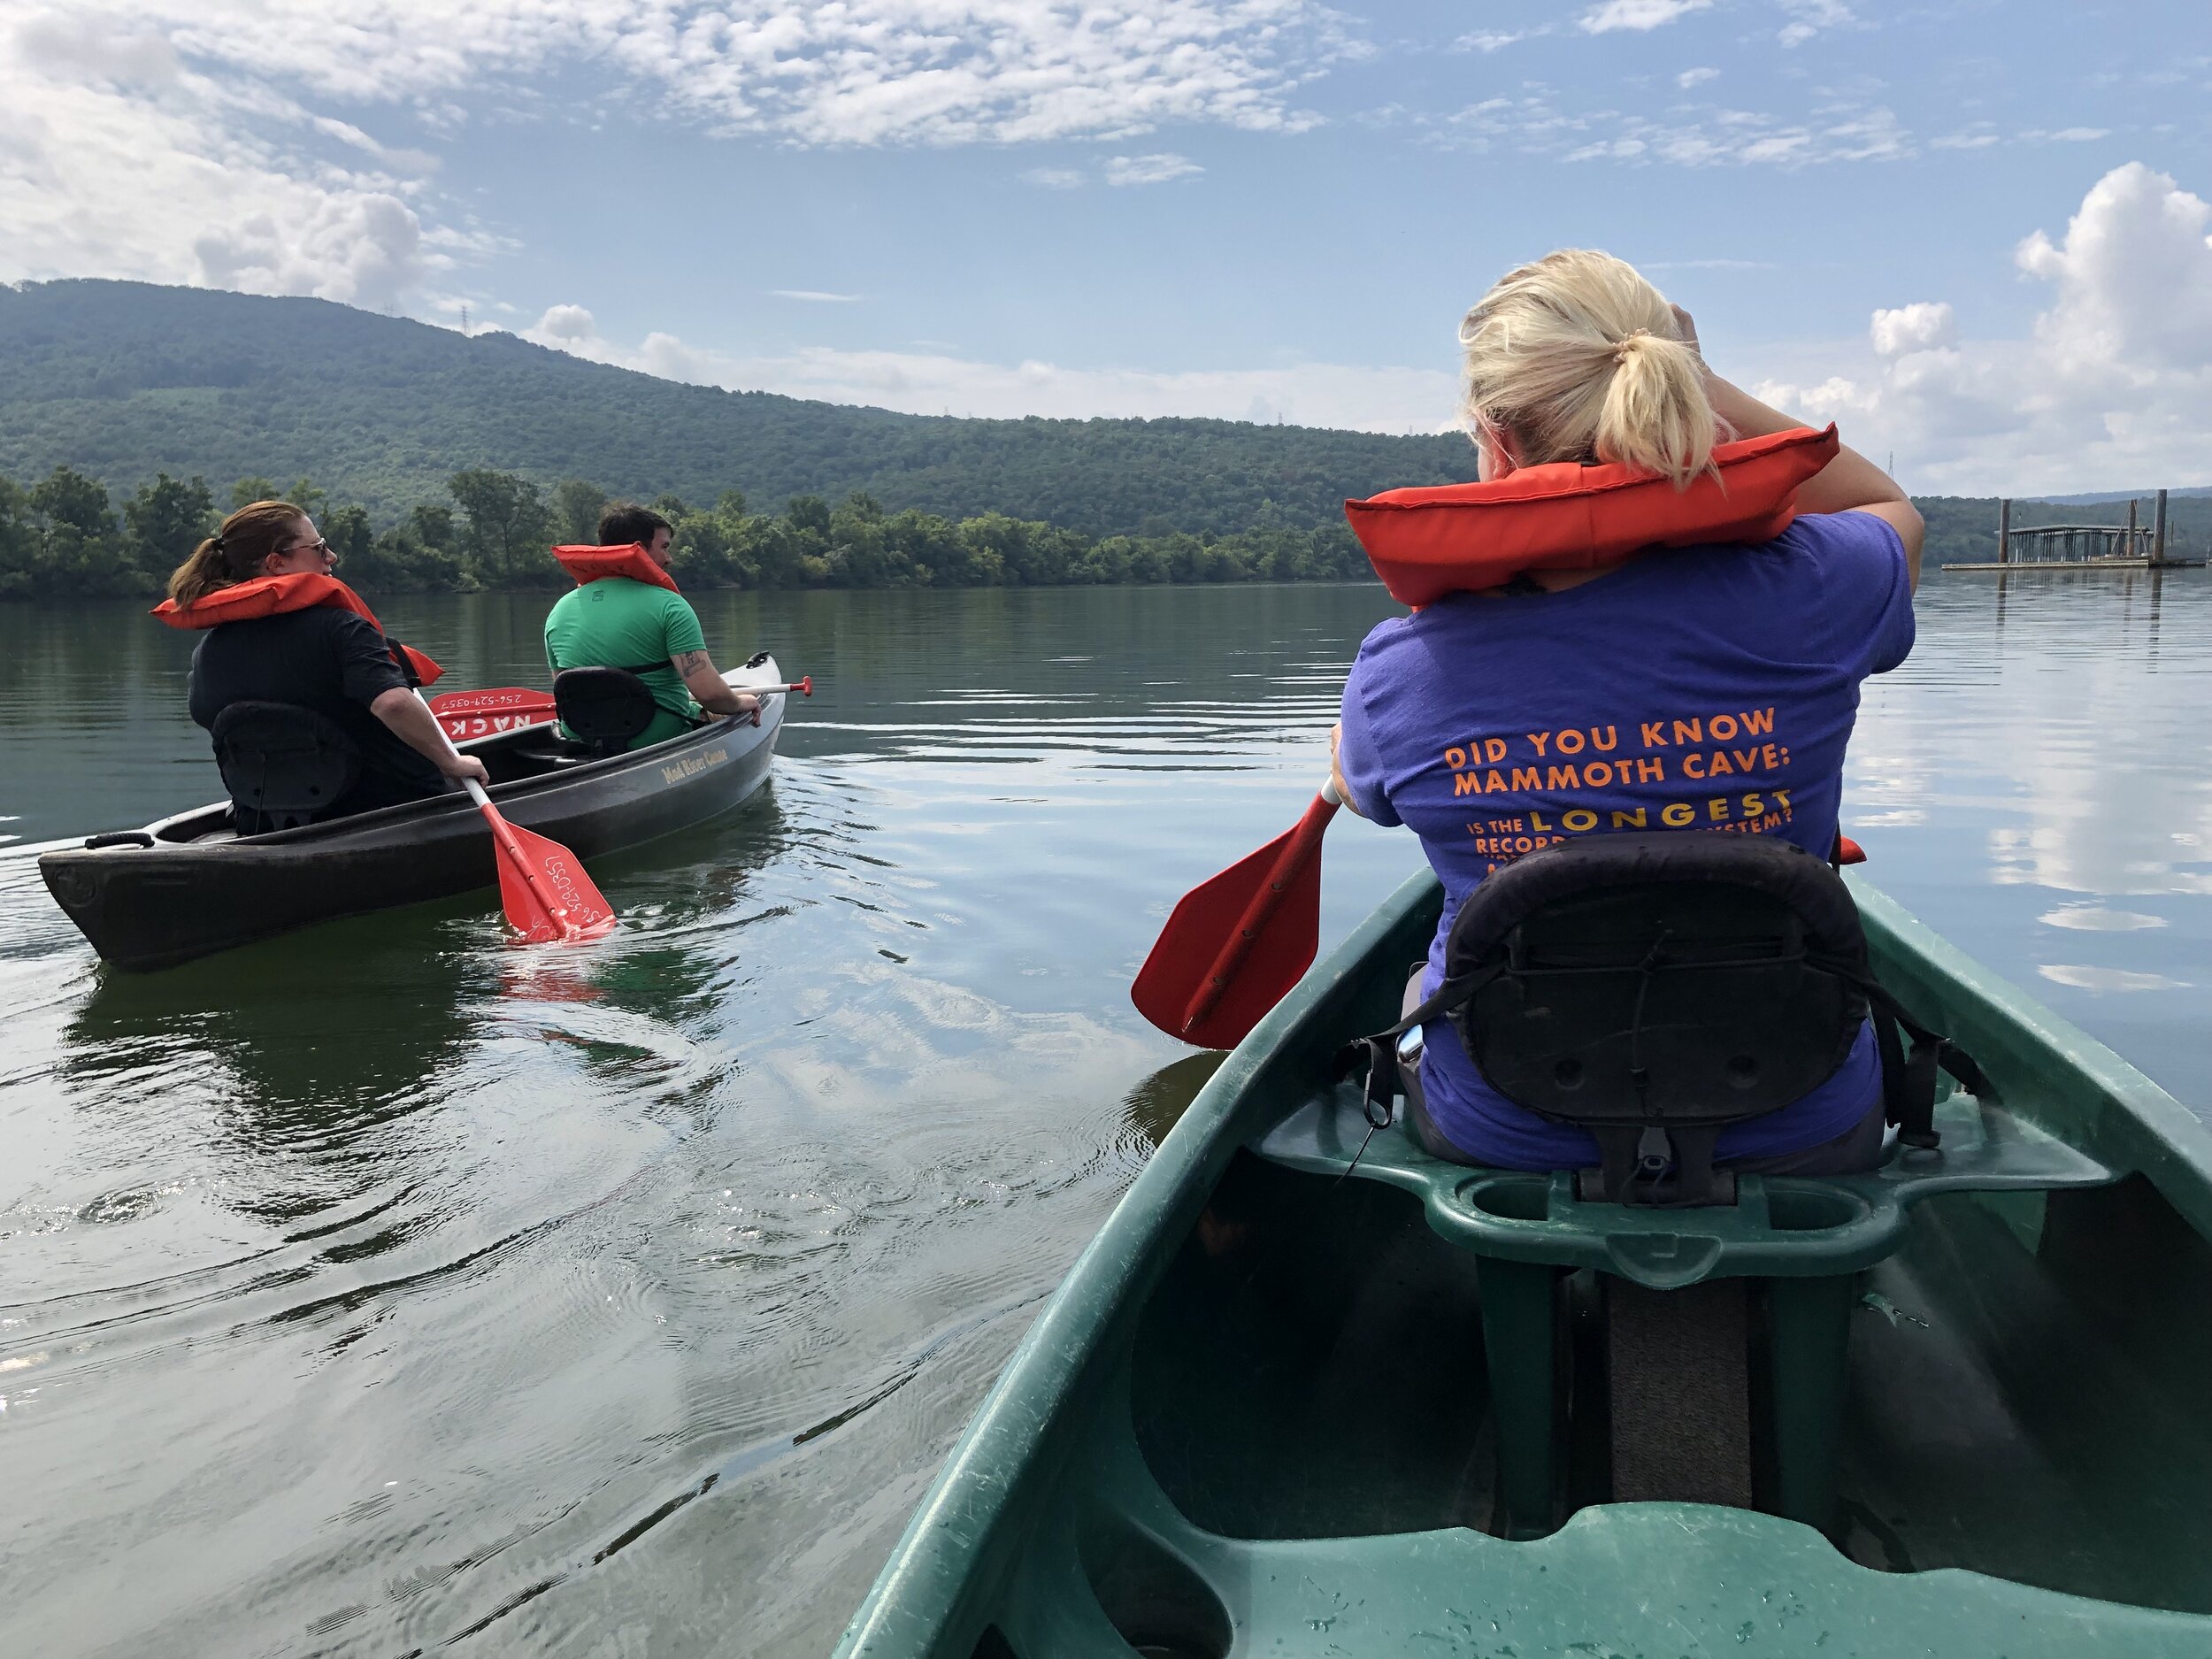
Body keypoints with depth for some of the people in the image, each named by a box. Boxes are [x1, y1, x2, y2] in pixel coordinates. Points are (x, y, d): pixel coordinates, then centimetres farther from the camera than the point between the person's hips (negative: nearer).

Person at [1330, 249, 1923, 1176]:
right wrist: (1694, 383, -3)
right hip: (1800, 1138, 1)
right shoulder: (1799, 598, -22)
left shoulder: (1401, 671, -22)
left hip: (1502, 1139, 0)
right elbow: (1890, 511, 5)